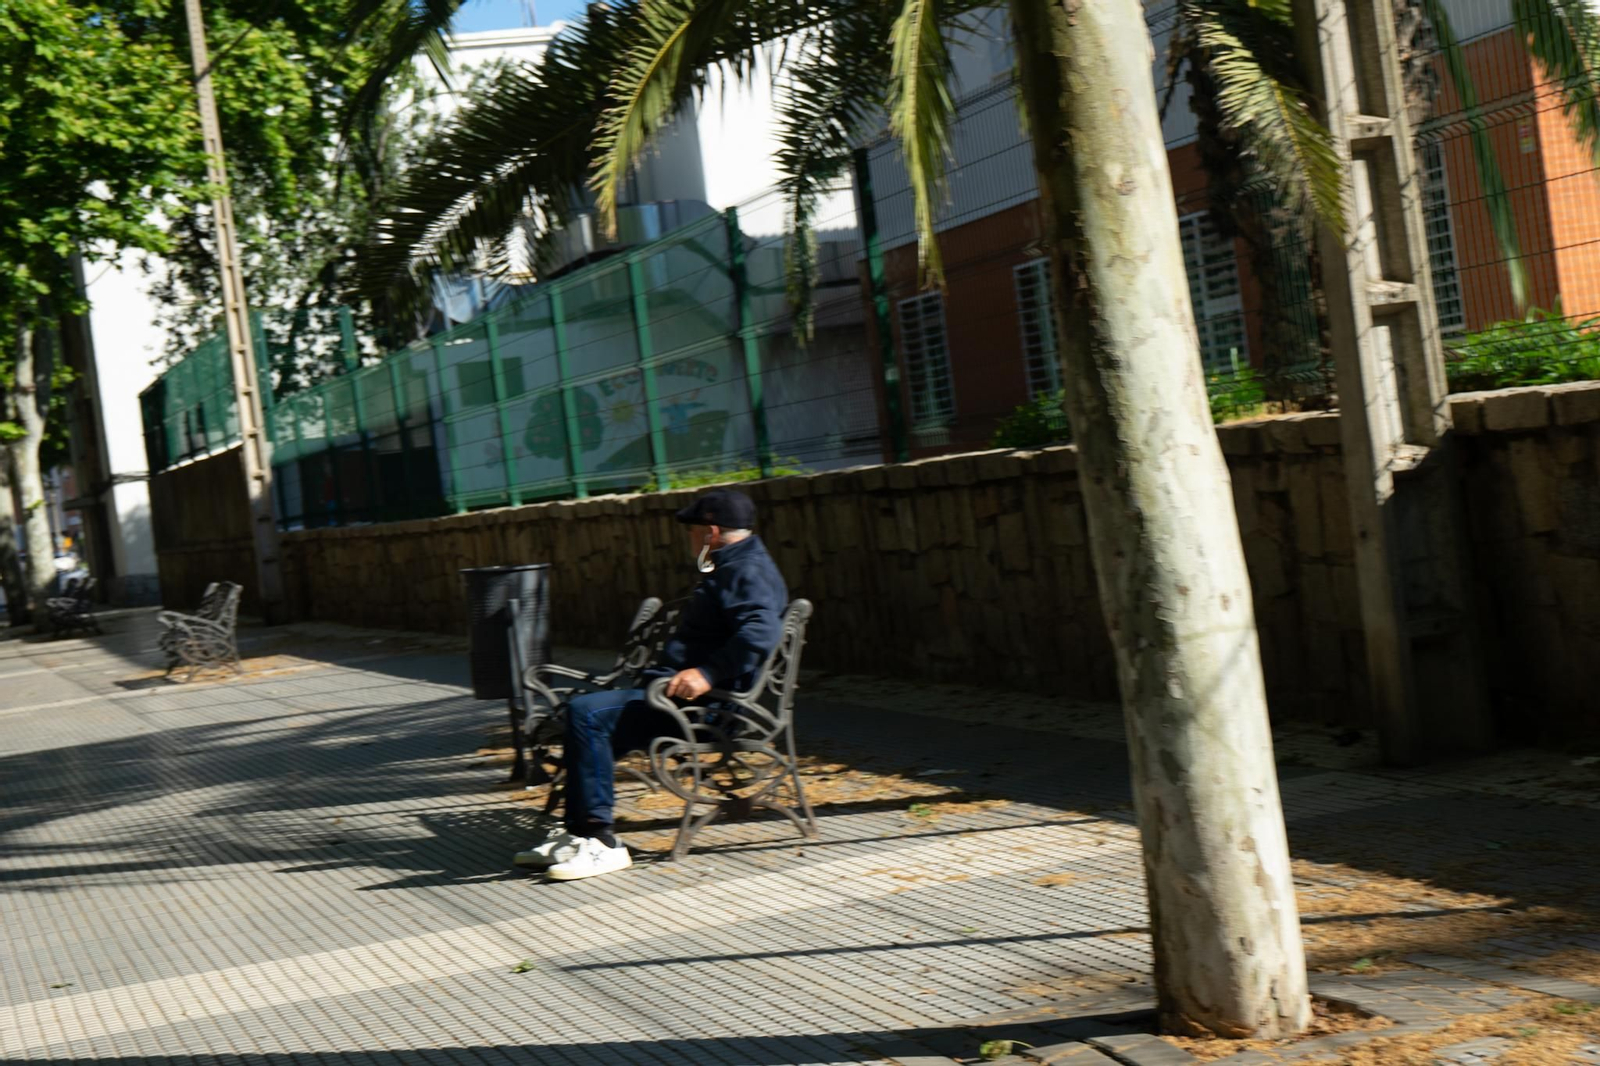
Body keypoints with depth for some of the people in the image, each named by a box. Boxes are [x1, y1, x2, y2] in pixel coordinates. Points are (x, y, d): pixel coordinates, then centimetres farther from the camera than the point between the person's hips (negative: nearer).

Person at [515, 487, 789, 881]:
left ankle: (600, 841, -22)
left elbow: (761, 631, -32)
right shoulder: (729, 568, 22)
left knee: (587, 713, -23)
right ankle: (576, 831, 8)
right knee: (584, 709, 14)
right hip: (673, 689, 12)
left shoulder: (748, 571, -13)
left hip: (704, 702, -12)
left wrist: (707, 673, -35)